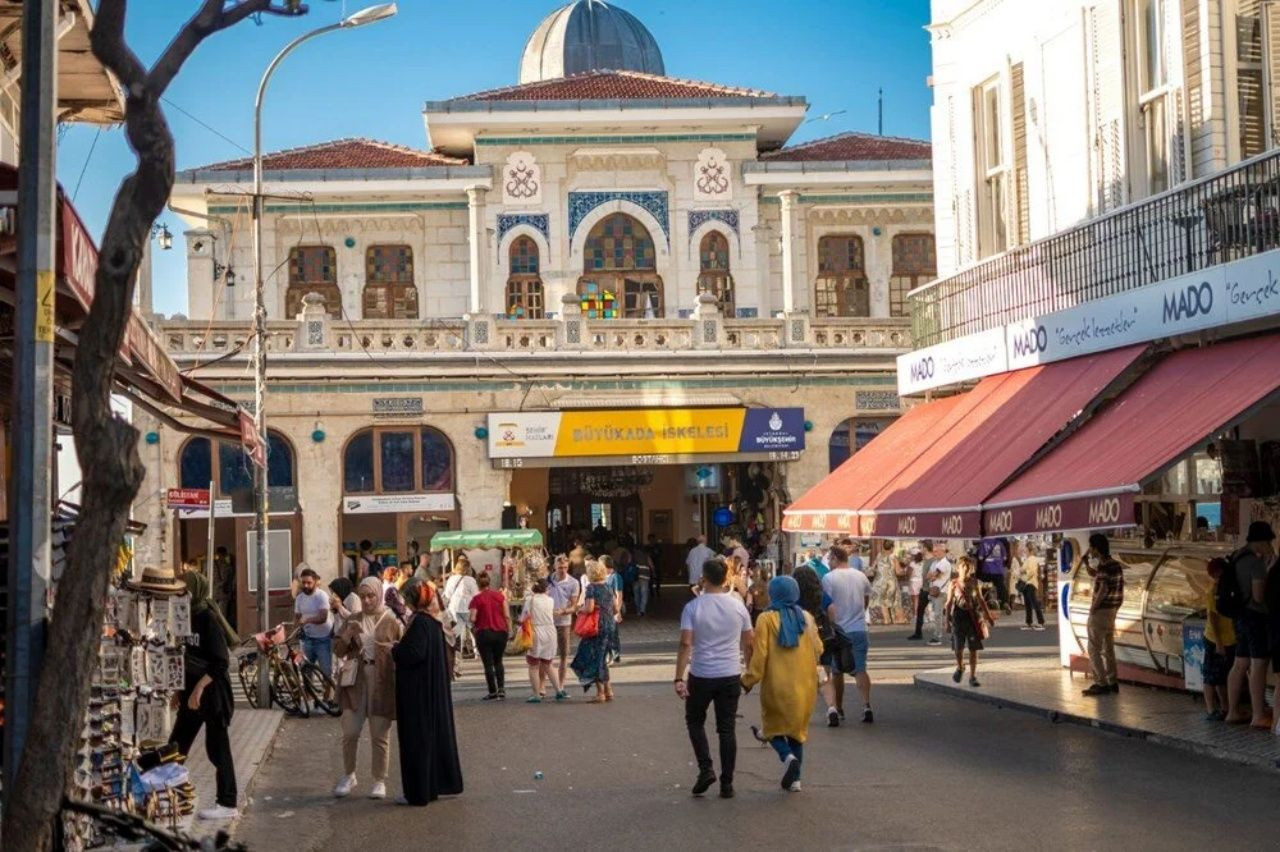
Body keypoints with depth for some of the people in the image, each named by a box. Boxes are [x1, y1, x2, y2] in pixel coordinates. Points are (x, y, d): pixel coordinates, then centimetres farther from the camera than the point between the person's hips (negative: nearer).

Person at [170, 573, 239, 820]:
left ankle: (227, 804, 5)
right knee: (176, 745, 10)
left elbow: (221, 662, -19)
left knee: (217, 748, -2)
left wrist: (199, 688, -22)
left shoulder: (208, 619, -15)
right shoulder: (187, 618, 8)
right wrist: (181, 689, 15)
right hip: (192, 689, 8)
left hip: (212, 691, -8)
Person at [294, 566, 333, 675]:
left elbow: (323, 617, -22)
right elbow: (298, 617, 11)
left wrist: (308, 620, -38)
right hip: (308, 638, 6)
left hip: (323, 639, -6)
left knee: (326, 670, -4)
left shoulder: (322, 595, -13)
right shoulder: (300, 598, 5)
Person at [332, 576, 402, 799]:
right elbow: (338, 650, 7)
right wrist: (348, 634, -9)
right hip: (355, 681, 2)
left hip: (382, 683, -2)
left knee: (380, 735, 2)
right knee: (350, 732, 0)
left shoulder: (392, 622, 2)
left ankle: (380, 781, 14)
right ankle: (348, 776, 19)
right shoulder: (353, 620, 11)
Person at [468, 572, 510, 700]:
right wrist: (509, 630, 7)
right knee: (498, 662, 17)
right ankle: (501, 688, 2)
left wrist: (474, 626, 9)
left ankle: (493, 691, 4)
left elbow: (472, 619, -12)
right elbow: (506, 615, -1)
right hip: (501, 632, 3)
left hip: (484, 633, -3)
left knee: (488, 664, 5)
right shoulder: (500, 595, 2)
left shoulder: (477, 599, -7)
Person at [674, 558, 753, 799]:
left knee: (695, 721, 19)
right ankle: (727, 784, 9)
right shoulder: (738, 606, -1)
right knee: (727, 729, 8)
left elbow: (685, 644, -15)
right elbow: (748, 644, 5)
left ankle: (706, 769, 4)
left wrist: (678, 679, -13)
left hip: (701, 676, -2)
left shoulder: (693, 607, -9)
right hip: (730, 676, 2)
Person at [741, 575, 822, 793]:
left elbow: (760, 654, -13)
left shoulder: (766, 619, -9)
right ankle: (795, 778, 12)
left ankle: (787, 756, -16)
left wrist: (748, 680, -4)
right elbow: (818, 650, 9)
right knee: (797, 729, 16)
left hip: (777, 685, -4)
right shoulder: (807, 618, 3)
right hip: (804, 685, 4)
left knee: (774, 727, 13)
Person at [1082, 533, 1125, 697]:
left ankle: (1101, 684, -5)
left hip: (1101, 612, -10)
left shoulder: (1104, 567, -20)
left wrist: (1093, 608, -14)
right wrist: (1086, 560, 14)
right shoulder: (1115, 565, 11)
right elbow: (1093, 574, 27)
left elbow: (1103, 590, -24)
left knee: (1094, 649, -3)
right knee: (1108, 648, 15)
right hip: (1112, 611, 10)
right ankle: (1112, 683, 18)